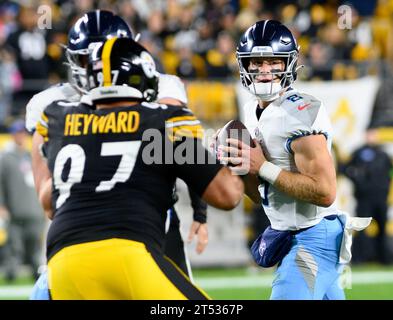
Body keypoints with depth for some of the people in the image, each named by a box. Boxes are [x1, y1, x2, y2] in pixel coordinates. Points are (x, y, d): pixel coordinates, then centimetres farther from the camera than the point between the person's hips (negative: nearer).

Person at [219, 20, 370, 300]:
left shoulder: (299, 113, -18)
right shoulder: (252, 112, 10)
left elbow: (324, 192, -25)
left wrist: (262, 167, -22)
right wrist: (241, 165, -4)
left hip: (313, 238, -9)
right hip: (288, 235, 9)